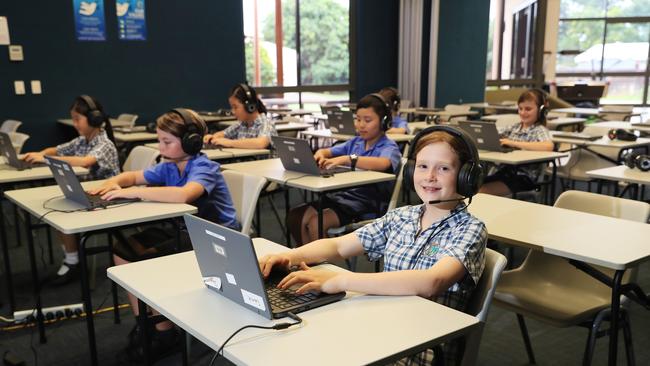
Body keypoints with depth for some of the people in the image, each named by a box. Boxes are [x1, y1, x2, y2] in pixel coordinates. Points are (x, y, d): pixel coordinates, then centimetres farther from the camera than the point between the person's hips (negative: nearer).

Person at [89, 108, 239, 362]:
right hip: (186, 231, 9)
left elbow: (183, 195, -40)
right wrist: (112, 184, -7)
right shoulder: (170, 167, 7)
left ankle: (165, 331, -2)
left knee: (146, 261, -23)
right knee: (123, 251, -4)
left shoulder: (204, 168, -19)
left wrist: (132, 192, -34)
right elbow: (133, 176, 18)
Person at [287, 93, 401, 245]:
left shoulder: (389, 147, -6)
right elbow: (328, 151, 19)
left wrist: (346, 159, -36)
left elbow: (383, 163, -29)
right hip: (343, 196, 7)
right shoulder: (355, 142, 16)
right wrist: (320, 154, -6)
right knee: (295, 215, -8)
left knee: (316, 222, -25)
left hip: (367, 205, -7)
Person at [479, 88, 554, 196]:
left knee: (482, 191, -24)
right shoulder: (514, 127, 15)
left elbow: (548, 146, -24)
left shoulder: (540, 130, -3)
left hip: (524, 176, -6)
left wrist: (514, 143, -23)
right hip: (504, 170, 6)